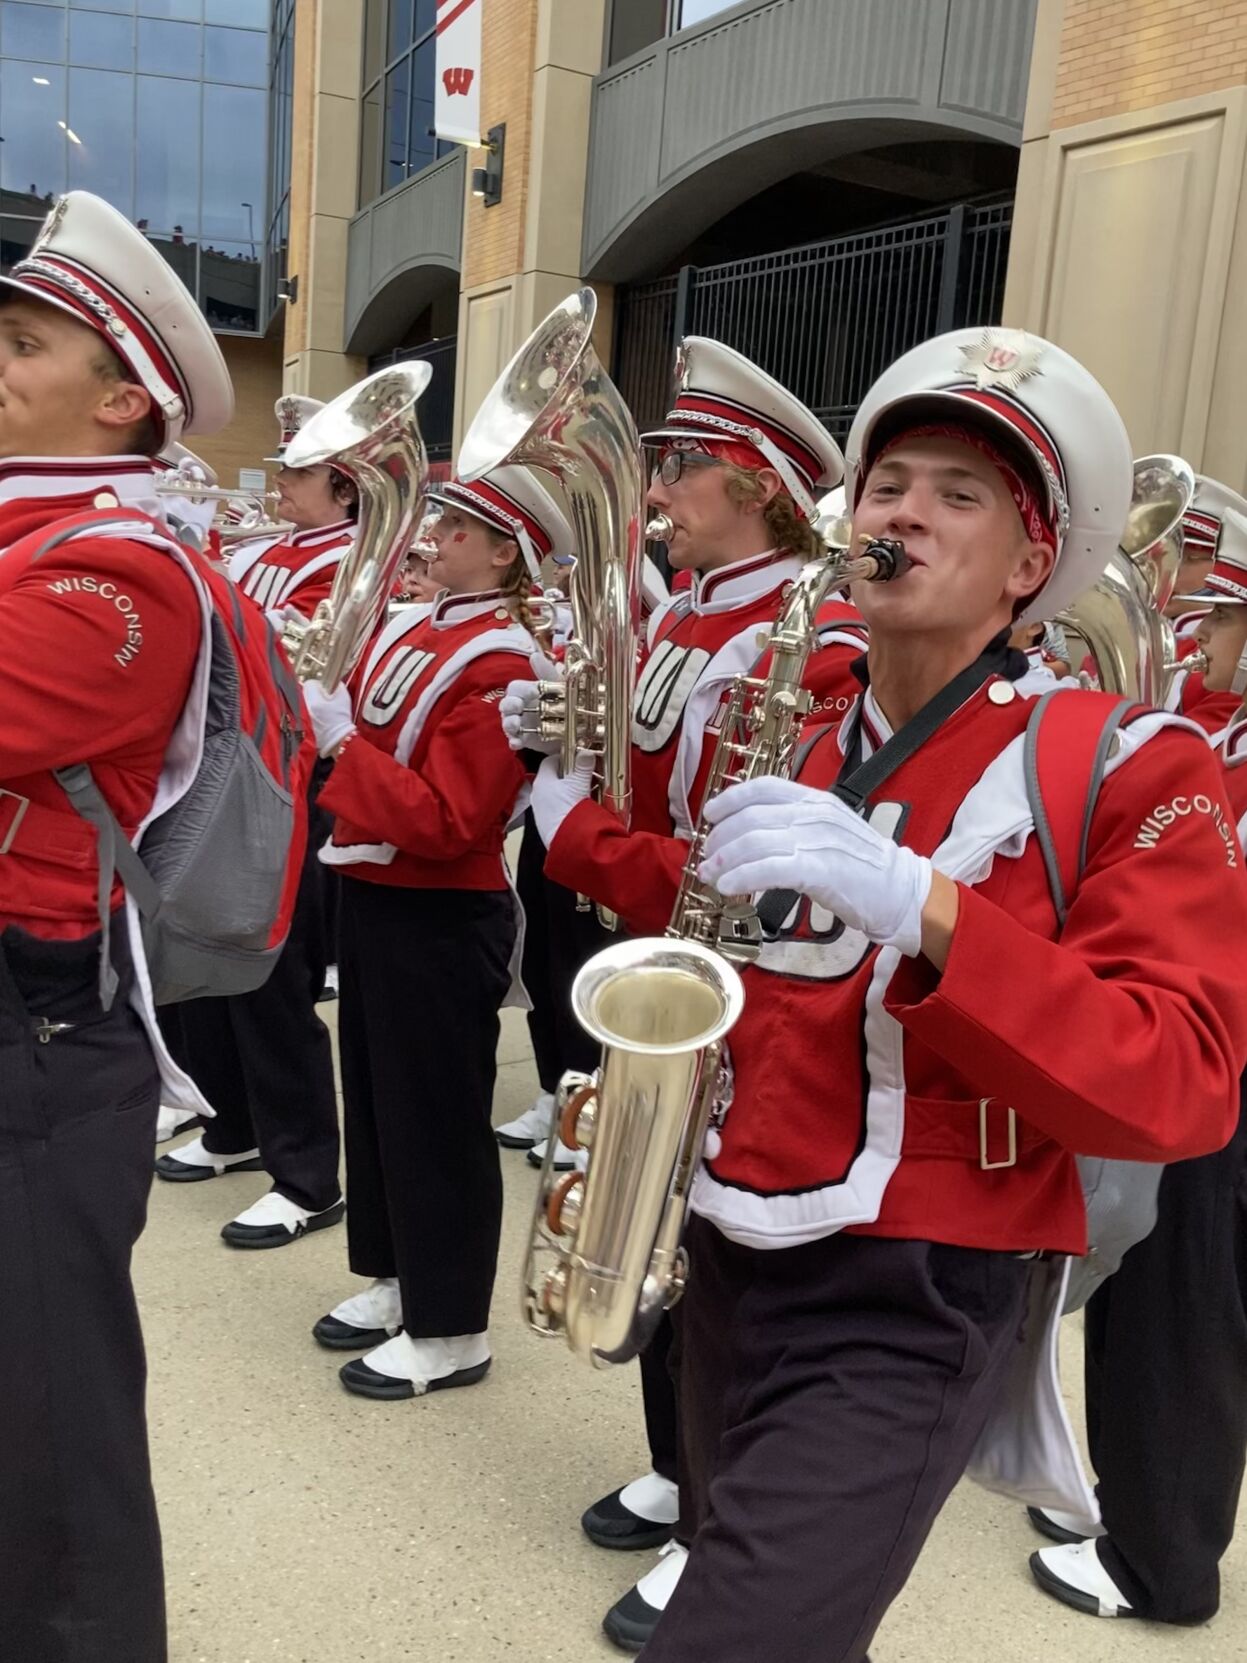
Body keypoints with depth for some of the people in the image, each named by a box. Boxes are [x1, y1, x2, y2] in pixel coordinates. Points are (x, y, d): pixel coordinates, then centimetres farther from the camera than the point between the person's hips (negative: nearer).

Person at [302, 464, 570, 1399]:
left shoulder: (500, 668, -18)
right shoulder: (413, 630, 10)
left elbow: (446, 824, -24)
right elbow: (372, 757, 18)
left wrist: (340, 740, -23)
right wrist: (314, 714, 0)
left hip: (442, 922, -9)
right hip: (376, 897, 9)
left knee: (438, 1118, 2)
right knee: (377, 1097, 18)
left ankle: (451, 1330, 17)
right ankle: (397, 1281, 36)